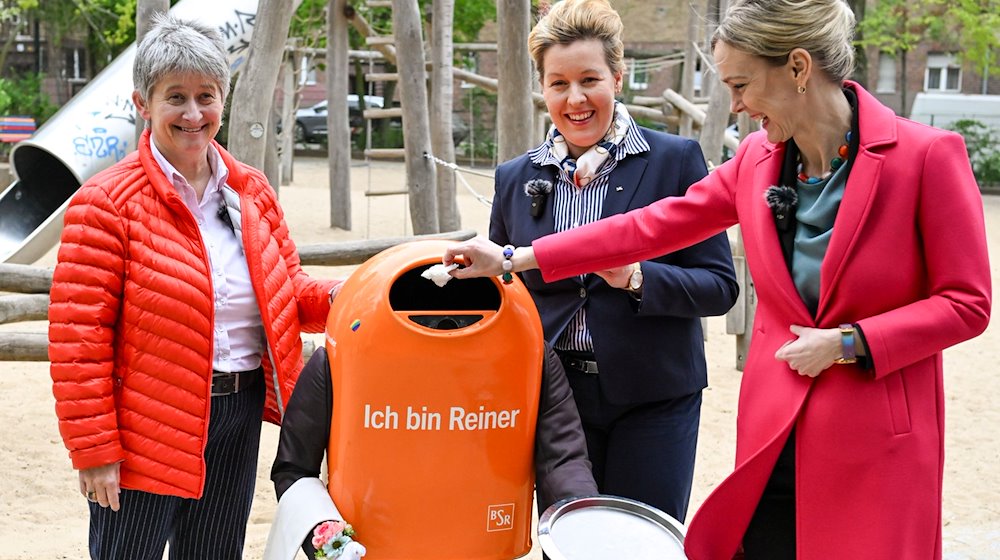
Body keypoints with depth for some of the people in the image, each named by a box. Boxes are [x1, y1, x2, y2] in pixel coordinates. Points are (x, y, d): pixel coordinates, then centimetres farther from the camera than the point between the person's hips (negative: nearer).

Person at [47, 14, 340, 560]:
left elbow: (287, 292, 17)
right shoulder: (107, 203, -11)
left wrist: (336, 297, -6)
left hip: (238, 414, 6)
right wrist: (95, 450, -15)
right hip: (146, 426, -5)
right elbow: (78, 337, -13)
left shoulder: (252, 193, 8)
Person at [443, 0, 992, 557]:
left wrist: (848, 342, -16)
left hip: (878, 442, -4)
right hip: (774, 433, 4)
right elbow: (651, 227, 8)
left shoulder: (929, 155, -11)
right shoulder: (757, 160, 4)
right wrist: (515, 259, 7)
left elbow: (966, 304, -8)